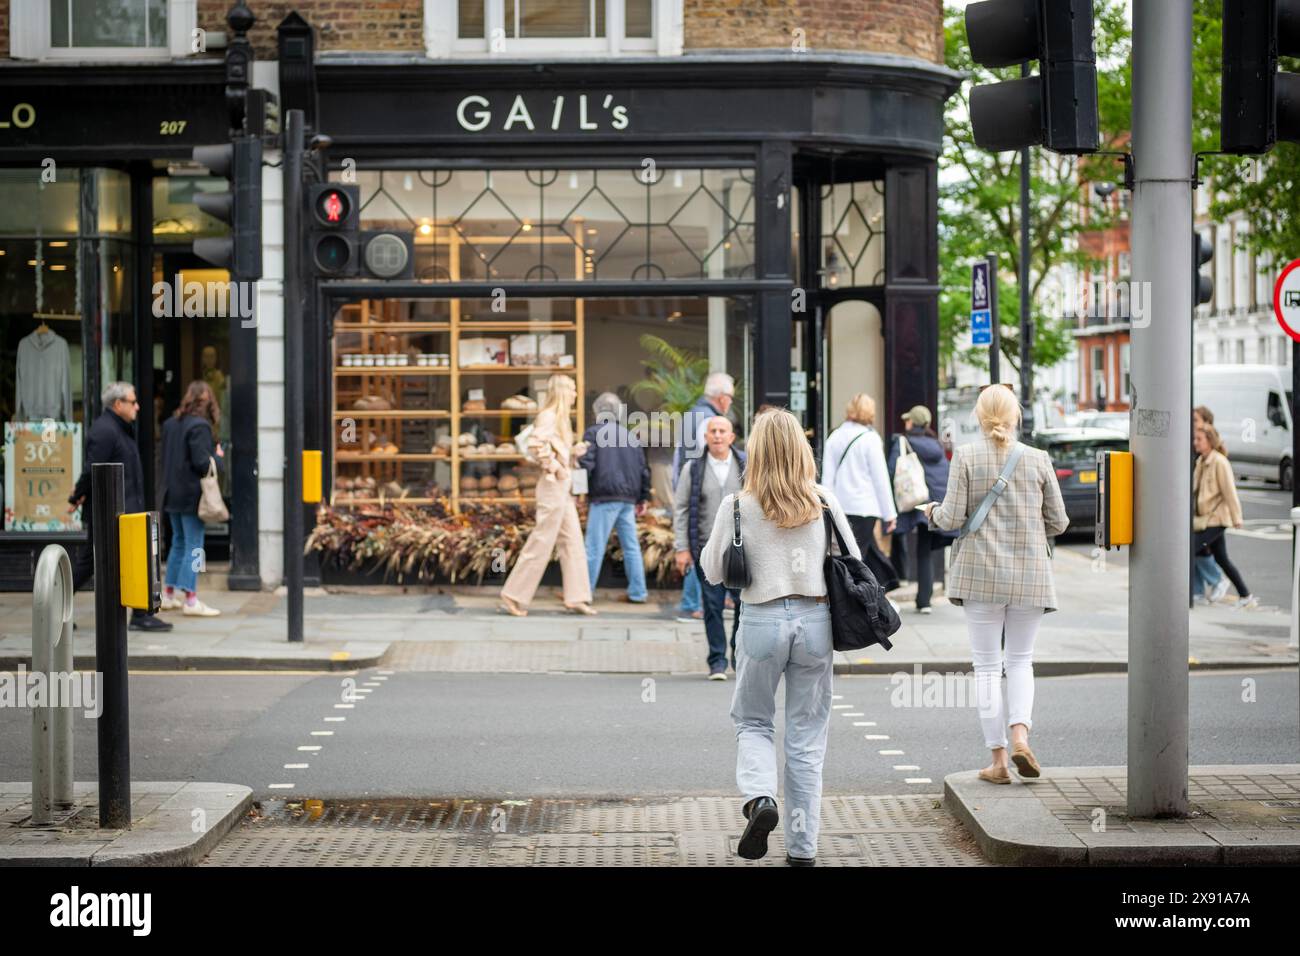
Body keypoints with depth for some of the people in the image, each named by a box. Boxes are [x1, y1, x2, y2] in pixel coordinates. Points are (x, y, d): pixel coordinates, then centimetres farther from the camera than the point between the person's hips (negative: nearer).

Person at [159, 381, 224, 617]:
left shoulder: (170, 423, 9)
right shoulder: (200, 426, -16)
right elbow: (202, 463, -20)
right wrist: (218, 457, -2)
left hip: (172, 493, 8)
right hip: (192, 495, -8)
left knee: (179, 543, 18)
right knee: (194, 546, -4)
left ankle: (169, 595, 22)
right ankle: (190, 600, -6)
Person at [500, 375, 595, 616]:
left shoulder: (560, 417, 16)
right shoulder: (548, 416, -13)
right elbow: (536, 445, -27)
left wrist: (573, 451, 9)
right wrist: (554, 467, -19)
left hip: (564, 487, 10)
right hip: (553, 485, -10)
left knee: (572, 542, 8)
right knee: (541, 543, -6)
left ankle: (576, 598, 11)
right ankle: (514, 596, 1)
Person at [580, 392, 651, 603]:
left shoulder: (594, 433, -1)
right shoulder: (630, 436, 16)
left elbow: (586, 464, -11)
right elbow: (644, 469, 18)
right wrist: (643, 498, 25)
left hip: (604, 498, -6)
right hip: (628, 498, 6)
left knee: (594, 548, -4)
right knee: (631, 546, 10)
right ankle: (638, 592, 10)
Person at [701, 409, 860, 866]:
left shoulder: (737, 506, -6)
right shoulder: (824, 502, -2)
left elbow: (713, 571, 4)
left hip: (761, 622, -1)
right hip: (815, 620, 1)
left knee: (752, 722, 18)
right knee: (807, 736, 10)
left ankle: (759, 798, -10)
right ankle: (802, 846, 13)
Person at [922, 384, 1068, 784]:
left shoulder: (965, 456, -5)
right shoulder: (1038, 459, 0)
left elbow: (952, 518, -8)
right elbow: (1058, 522, 4)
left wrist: (933, 512, 13)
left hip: (981, 573, -1)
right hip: (1030, 573, 1)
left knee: (987, 666, 6)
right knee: (1021, 660, 15)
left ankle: (998, 758, 6)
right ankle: (1020, 736, -6)